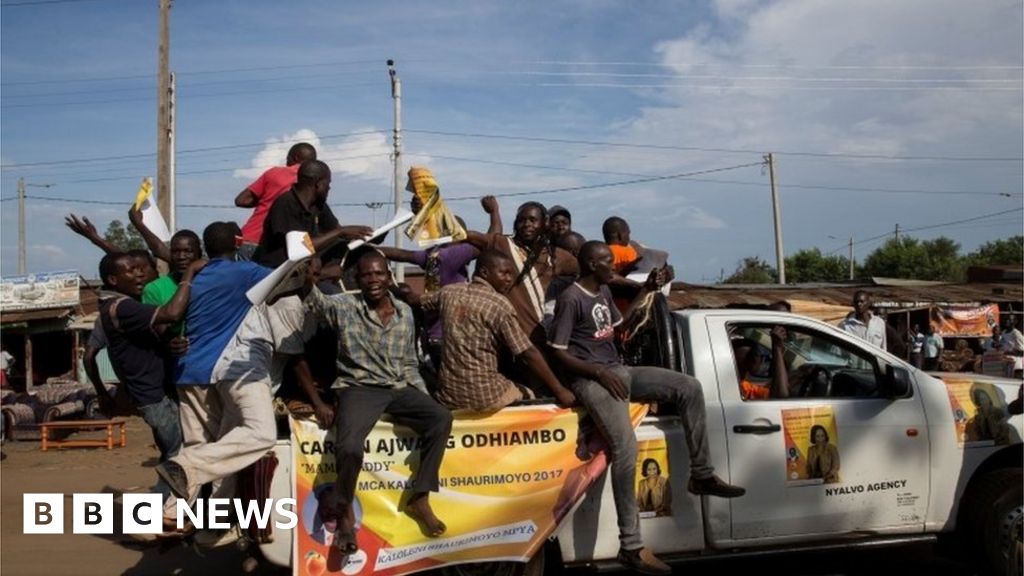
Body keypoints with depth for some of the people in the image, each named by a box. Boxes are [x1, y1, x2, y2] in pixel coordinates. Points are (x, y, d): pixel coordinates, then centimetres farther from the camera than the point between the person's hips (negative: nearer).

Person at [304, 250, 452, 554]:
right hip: (358, 389, -4)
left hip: (398, 389, 4)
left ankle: (419, 497, -7)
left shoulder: (404, 311, 10)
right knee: (349, 447, -29)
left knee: (441, 417, -20)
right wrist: (309, 283, -44)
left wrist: (424, 398, 7)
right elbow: (318, 302, -22)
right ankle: (345, 512, 0)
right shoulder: (345, 306, -1)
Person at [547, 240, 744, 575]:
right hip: (590, 380, -9)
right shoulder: (571, 299, -12)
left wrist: (646, 290, 21)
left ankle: (701, 475, 4)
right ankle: (631, 547, -23)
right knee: (625, 449, -27)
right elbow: (558, 353, -14)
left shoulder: (604, 292, 14)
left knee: (689, 387, -2)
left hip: (618, 371, 9)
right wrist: (599, 373, -21)